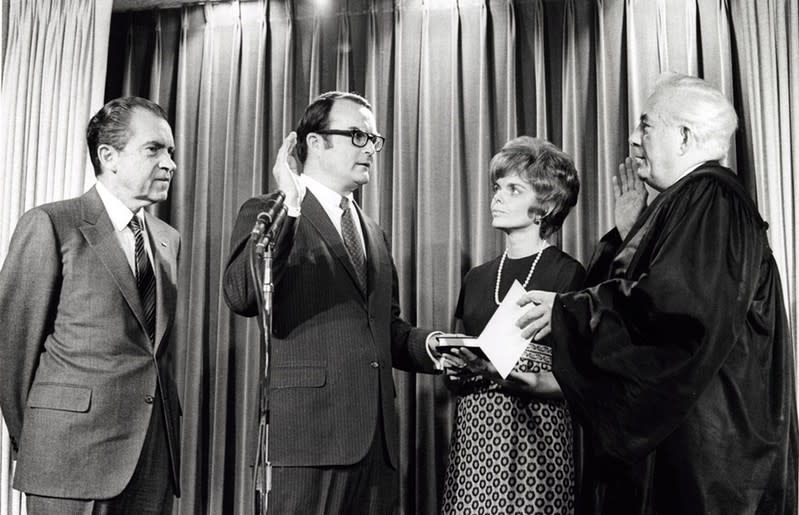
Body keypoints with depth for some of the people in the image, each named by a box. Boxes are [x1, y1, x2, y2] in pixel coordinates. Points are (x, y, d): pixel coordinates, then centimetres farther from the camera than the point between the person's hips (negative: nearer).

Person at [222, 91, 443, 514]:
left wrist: (429, 345, 4)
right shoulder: (266, 214, 0)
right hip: (309, 430, -6)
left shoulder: (374, 233, 20)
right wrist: (286, 209, -21)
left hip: (376, 436, 6)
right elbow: (242, 299, -16)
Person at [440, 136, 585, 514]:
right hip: (473, 434, 5)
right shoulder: (476, 280, 12)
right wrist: (458, 372, -4)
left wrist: (534, 382, -25)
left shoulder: (569, 275, -4)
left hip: (536, 436, -4)